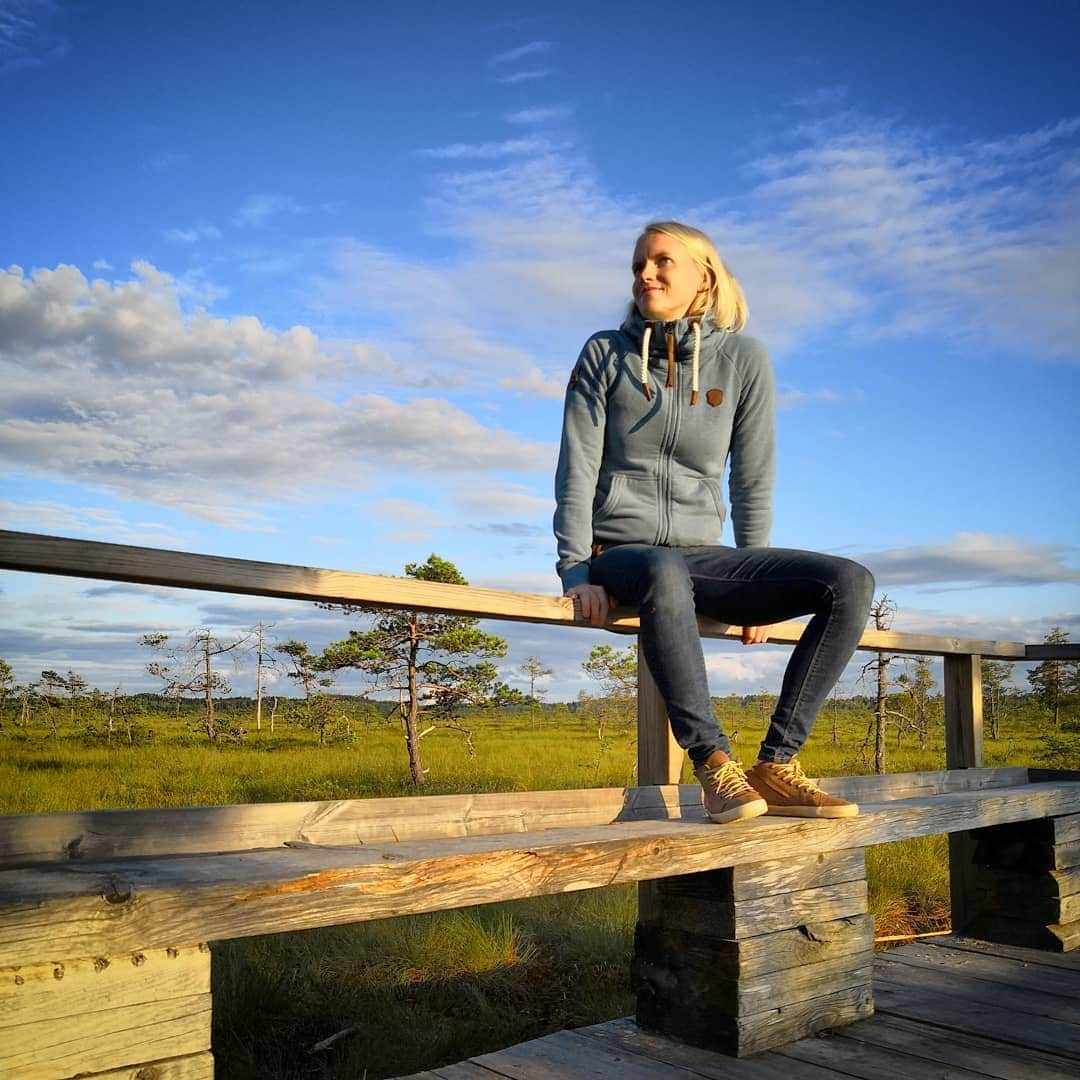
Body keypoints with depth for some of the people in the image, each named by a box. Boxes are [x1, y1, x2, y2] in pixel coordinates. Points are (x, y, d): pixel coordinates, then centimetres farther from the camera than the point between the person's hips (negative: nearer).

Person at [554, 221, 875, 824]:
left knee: (851, 583, -19)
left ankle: (777, 764, -19)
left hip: (701, 556, 3)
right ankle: (715, 766, -33)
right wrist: (577, 572, -14)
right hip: (620, 554, -2)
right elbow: (577, 470, -3)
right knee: (664, 573, -41)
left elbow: (753, 481, 5)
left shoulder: (743, 359, 4)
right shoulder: (605, 355, 3)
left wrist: (754, 592, 4)